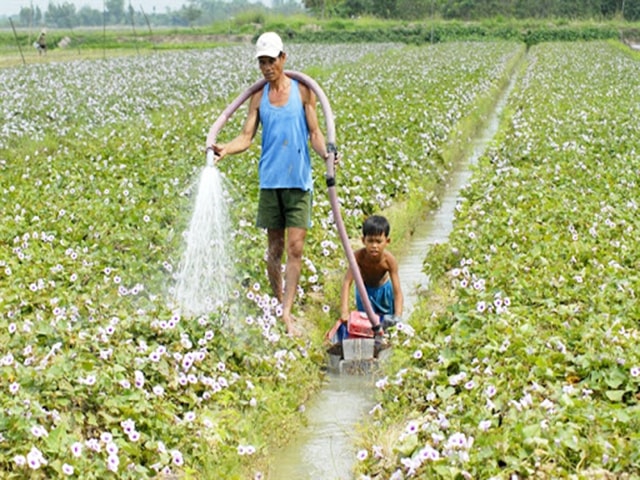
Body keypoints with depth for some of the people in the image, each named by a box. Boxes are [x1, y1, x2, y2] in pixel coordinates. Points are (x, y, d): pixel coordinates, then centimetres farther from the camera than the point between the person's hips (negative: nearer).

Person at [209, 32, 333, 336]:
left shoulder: (302, 91, 2)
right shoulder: (259, 97, 9)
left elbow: (314, 133, 3)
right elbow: (246, 136, 5)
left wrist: (326, 153, -17)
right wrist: (225, 149, -14)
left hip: (299, 180, -2)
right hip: (270, 181, 2)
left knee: (295, 248, -7)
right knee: (274, 248, 9)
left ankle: (287, 314, -7)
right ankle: (279, 306, 22)